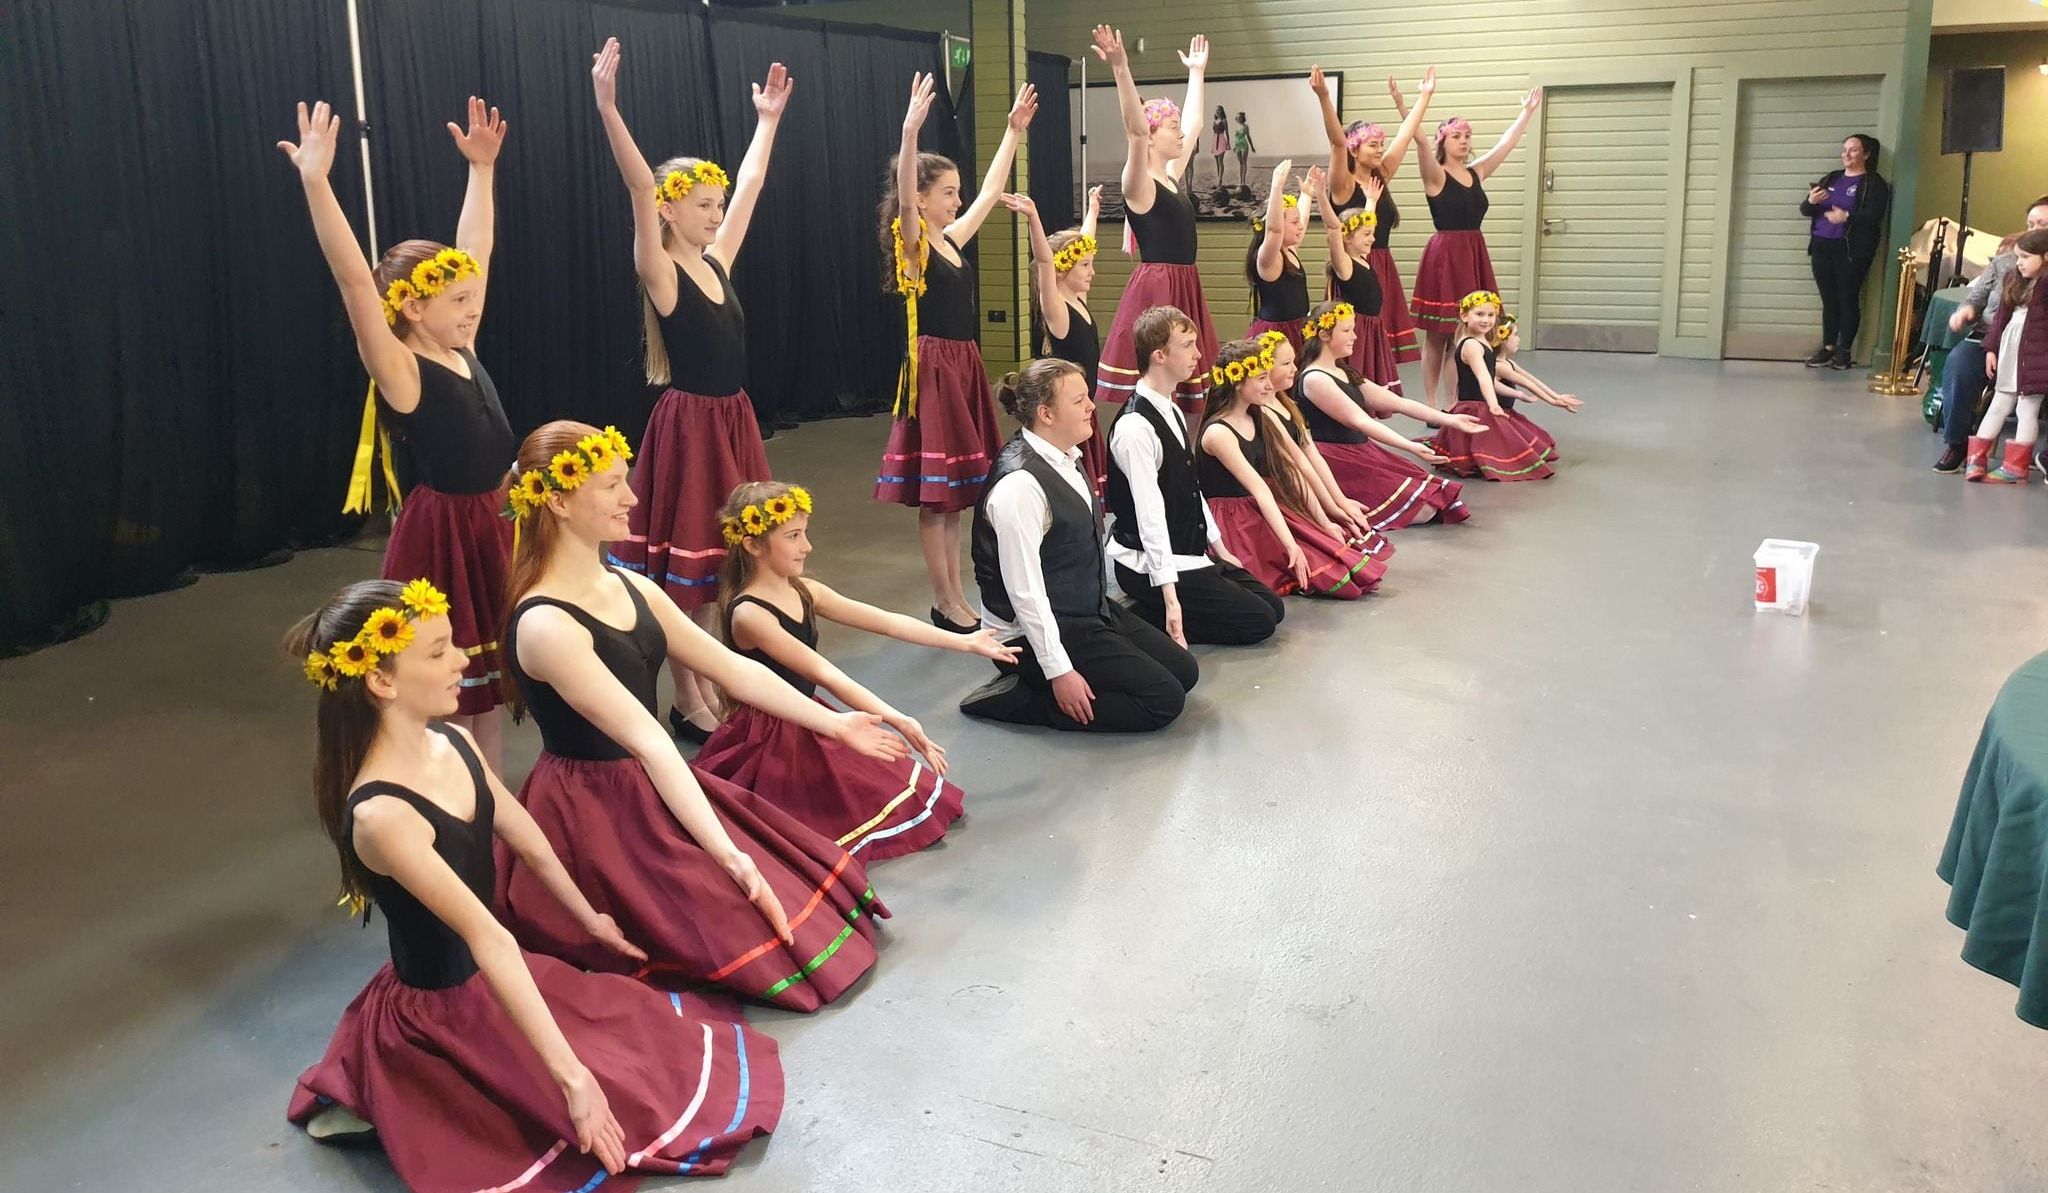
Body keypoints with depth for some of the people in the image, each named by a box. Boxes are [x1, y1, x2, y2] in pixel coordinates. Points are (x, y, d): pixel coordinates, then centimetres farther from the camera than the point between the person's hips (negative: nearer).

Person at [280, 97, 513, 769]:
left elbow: (475, 250, 13)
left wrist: (483, 166, 16)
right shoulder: (401, 373, -15)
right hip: (443, 536, -8)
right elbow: (355, 281, -28)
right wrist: (315, 179, -35)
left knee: (485, 685, 17)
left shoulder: (461, 350, 4)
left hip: (492, 524, 8)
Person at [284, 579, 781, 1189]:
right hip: (439, 1007, -8)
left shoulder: (455, 742, -6)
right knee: (634, 1107, -2)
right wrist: (571, 1077, -34)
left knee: (662, 1033, 17)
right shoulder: (380, 815, -32)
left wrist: (588, 919, 24)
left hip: (492, 977, 9)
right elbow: (487, 940, -35)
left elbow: (529, 843, 10)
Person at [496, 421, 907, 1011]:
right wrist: (728, 854, -36)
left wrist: (834, 724, 5)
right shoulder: (545, 626, -24)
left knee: (815, 871, 9)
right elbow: (646, 738, -33)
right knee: (763, 940, -6)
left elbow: (732, 668, 7)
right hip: (593, 814, -8)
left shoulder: (633, 588, 3)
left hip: (653, 788, 8)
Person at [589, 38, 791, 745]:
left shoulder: (717, 262, 7)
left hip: (735, 422, 7)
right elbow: (640, 187, -24)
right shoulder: (661, 274, -12)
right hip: (690, 426, -7)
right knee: (688, 565, 1)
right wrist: (607, 108, -35)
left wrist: (768, 118, 22)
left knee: (730, 556, 13)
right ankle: (689, 704, 10)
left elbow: (751, 183, 16)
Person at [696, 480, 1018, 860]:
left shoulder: (804, 591, 0)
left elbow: (885, 621, 0)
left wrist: (964, 642, -2)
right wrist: (897, 720, -37)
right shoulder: (748, 614, -24)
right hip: (773, 741, -8)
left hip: (811, 724, 8)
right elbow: (822, 672, -31)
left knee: (904, 791, 12)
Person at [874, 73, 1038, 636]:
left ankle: (955, 598, 18)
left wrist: (1015, 130, 22)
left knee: (953, 488, 12)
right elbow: (904, 194, -29)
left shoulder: (952, 239, 11)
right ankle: (945, 603, 6)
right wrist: (911, 131, -42)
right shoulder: (911, 244, -10)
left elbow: (991, 190, 21)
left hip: (965, 365, 9)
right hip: (933, 367, -8)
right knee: (933, 493, -1)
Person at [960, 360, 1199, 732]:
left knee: (1184, 670, 9)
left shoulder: (1063, 458, 3)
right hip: (1037, 633, -10)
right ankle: (1019, 699, -6)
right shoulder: (1021, 484, -25)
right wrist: (1058, 672, -23)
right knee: (1164, 700, -11)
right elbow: (1025, 590, -25)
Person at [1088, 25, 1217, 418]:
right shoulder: (1138, 184, -8)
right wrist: (1120, 69, -33)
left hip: (1184, 290, 9)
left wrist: (1197, 72, 34)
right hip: (1154, 291, -9)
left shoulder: (1172, 177, 15)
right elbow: (1135, 130, -24)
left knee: (1181, 377, 9)